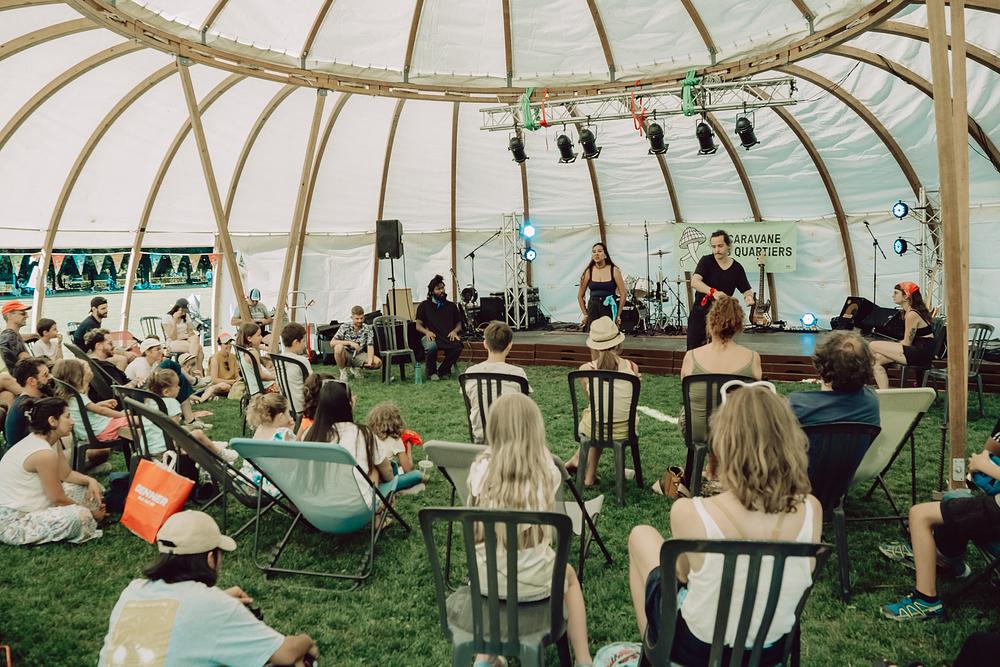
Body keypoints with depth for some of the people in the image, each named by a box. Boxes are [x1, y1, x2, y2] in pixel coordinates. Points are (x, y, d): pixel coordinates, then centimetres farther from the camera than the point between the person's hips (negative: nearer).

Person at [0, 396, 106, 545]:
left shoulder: (51, 440, 3)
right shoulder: (44, 453, -27)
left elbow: (66, 474, 14)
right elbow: (58, 499, -19)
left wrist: (90, 480, -6)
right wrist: (91, 513, -5)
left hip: (28, 506, 11)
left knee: (91, 488, 8)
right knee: (80, 516, -32)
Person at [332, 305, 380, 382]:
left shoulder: (368, 329, -8)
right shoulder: (345, 327, -12)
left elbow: (370, 347, -15)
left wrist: (370, 362, -35)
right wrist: (349, 342, -33)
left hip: (359, 355, 3)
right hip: (346, 355, -2)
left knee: (378, 362, -22)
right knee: (338, 347, -37)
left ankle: (356, 368, 8)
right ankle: (343, 370, -9)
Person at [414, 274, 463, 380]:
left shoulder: (451, 305, 19)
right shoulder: (424, 305, 12)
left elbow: (459, 324, 20)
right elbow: (418, 325, 9)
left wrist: (454, 331, -3)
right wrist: (426, 331, -12)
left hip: (448, 336, 2)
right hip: (431, 336, -2)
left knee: (458, 346, -33)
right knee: (431, 346, -39)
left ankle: (443, 370, -5)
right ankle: (432, 372, -8)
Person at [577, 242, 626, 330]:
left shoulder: (614, 270, -1)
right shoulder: (588, 272, 3)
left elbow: (623, 294, 0)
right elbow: (580, 296, 11)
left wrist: (618, 315, -1)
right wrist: (585, 314, 9)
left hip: (610, 310, -1)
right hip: (592, 310, 2)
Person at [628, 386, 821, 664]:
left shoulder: (688, 512, -31)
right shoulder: (811, 511, -21)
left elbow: (683, 574, -11)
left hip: (694, 652, -3)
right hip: (770, 653, 4)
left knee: (641, 535, 21)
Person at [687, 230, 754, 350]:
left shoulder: (737, 268, 1)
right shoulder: (706, 261, -6)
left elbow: (746, 290, 7)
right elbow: (694, 282, -22)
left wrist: (749, 296, -18)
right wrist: (713, 292, -39)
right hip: (700, 313, -1)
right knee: (693, 349, 2)